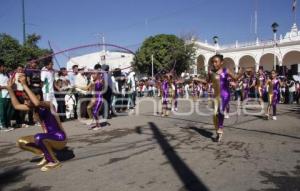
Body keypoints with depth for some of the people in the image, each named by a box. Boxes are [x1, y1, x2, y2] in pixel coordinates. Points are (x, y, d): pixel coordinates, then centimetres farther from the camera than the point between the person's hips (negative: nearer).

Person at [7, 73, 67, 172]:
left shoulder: (48, 105, -21)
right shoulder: (34, 107, 2)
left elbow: (37, 103, -45)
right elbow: (16, 105, 13)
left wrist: (24, 85, -38)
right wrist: (10, 88, 6)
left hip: (60, 139, -8)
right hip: (49, 138, 8)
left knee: (38, 137, -36)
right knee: (21, 142, 2)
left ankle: (54, 161, -13)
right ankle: (46, 156, 6)